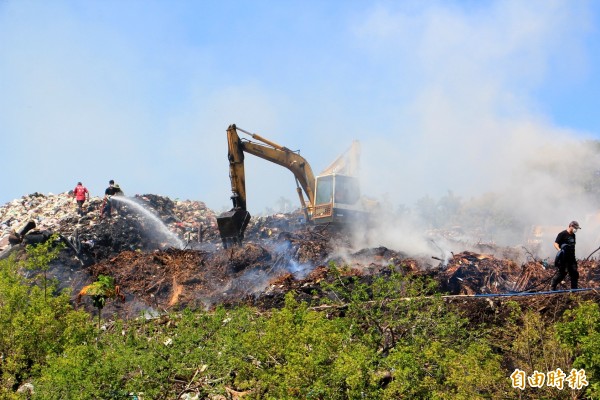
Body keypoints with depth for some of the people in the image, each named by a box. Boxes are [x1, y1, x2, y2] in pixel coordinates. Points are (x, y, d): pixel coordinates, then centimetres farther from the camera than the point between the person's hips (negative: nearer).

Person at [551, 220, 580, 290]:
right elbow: (556, 243, -13)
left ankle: (574, 289, 12)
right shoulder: (562, 234, -8)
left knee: (574, 273, 5)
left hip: (571, 258, 8)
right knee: (562, 272, -8)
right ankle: (553, 287, 4)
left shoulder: (573, 235, 16)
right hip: (564, 258, -8)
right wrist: (559, 249, -31)